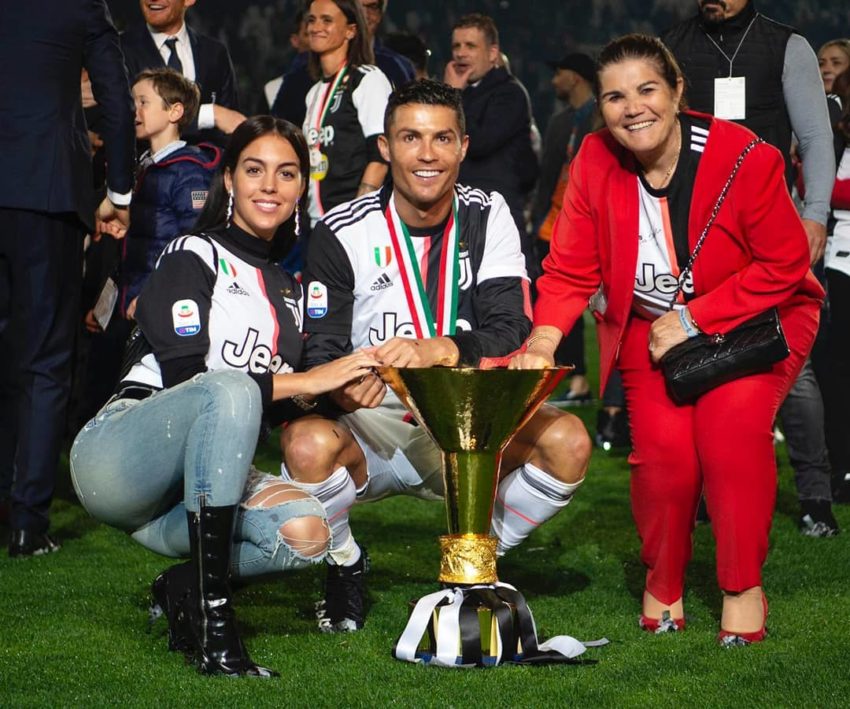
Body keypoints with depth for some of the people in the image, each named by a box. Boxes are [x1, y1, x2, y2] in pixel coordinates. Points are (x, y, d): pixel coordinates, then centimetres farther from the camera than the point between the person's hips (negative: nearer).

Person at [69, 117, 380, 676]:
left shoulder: (290, 290, 19)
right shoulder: (192, 256, -2)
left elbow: (277, 411, 15)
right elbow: (184, 375, -16)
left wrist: (340, 392, -5)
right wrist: (304, 381, -20)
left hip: (200, 477, 6)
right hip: (114, 456, -6)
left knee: (306, 532, -27)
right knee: (231, 389, -38)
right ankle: (214, 624, -40)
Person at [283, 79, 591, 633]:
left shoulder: (487, 218, 1)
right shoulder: (343, 233, -5)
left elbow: (512, 329, -12)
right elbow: (319, 354, -8)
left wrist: (438, 350, -33)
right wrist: (342, 390, -34)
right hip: (369, 431, -2)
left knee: (568, 441, -24)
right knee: (308, 444, -35)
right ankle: (345, 566, -1)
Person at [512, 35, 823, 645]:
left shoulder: (744, 158, -20)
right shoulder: (596, 162, -10)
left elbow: (785, 264, -14)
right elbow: (571, 270, -9)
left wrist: (695, 321, -18)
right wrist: (542, 343, -27)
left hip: (752, 320, -2)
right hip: (652, 328, 2)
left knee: (732, 424, -27)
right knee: (665, 446, -19)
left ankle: (743, 588, -8)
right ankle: (663, 585, 8)